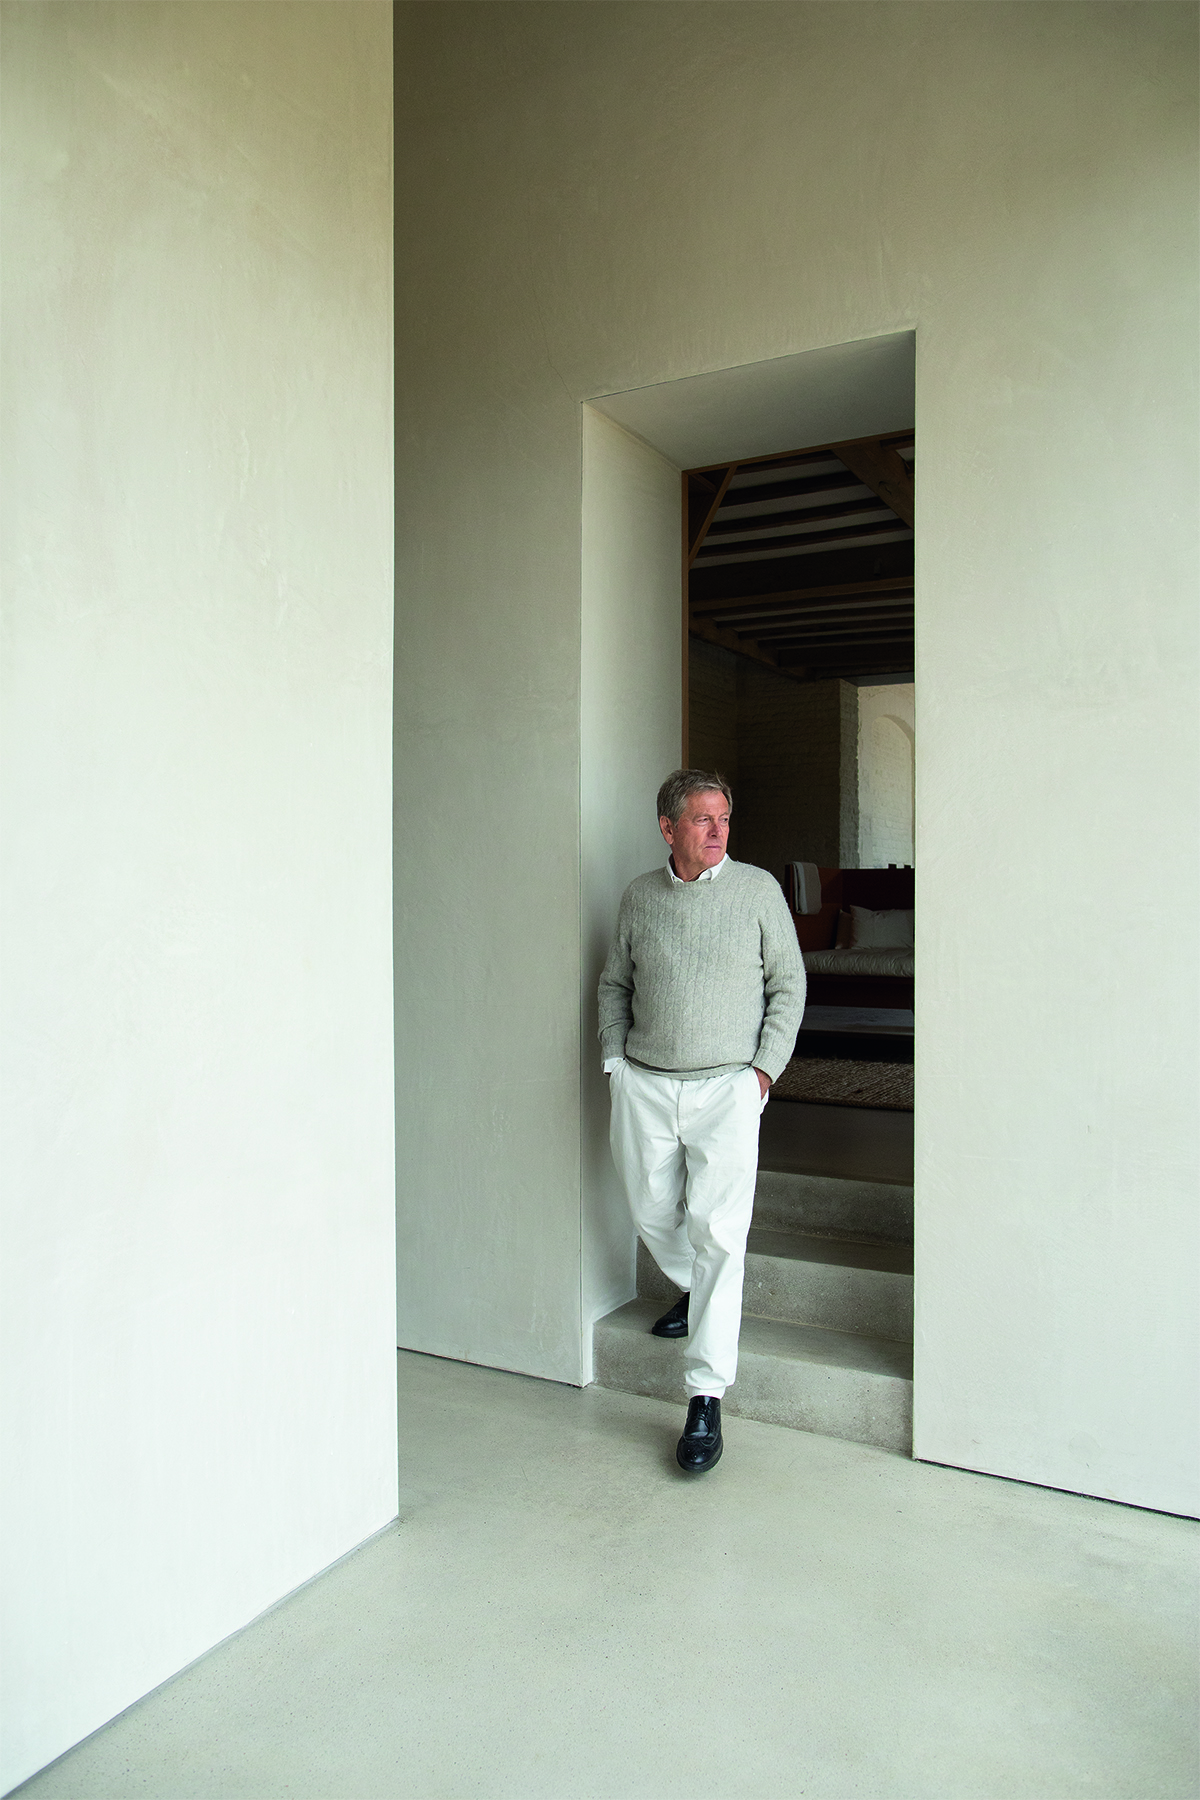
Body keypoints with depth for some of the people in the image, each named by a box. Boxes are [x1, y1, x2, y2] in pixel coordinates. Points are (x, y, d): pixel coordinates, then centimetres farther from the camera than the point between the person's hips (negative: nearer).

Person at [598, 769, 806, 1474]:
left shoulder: (758, 889, -1)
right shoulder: (639, 896, 6)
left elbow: (789, 983, 3)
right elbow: (615, 983, 15)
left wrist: (766, 1067, -4)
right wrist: (616, 1059, 5)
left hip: (727, 1086, -3)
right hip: (645, 1085, 4)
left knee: (717, 1234, -9)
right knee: (652, 1212, 15)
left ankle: (707, 1400, -2)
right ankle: (694, 1293, 47)